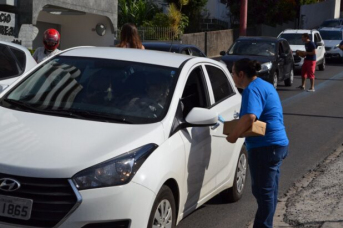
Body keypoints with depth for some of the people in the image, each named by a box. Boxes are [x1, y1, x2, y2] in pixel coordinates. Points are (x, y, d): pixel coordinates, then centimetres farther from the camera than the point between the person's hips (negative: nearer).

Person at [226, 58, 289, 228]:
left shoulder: (252, 89, -15)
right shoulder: (264, 85, 18)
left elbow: (249, 117, -31)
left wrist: (233, 136, -19)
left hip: (265, 147, -11)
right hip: (277, 144, 11)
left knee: (263, 192, -4)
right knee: (269, 191, 17)